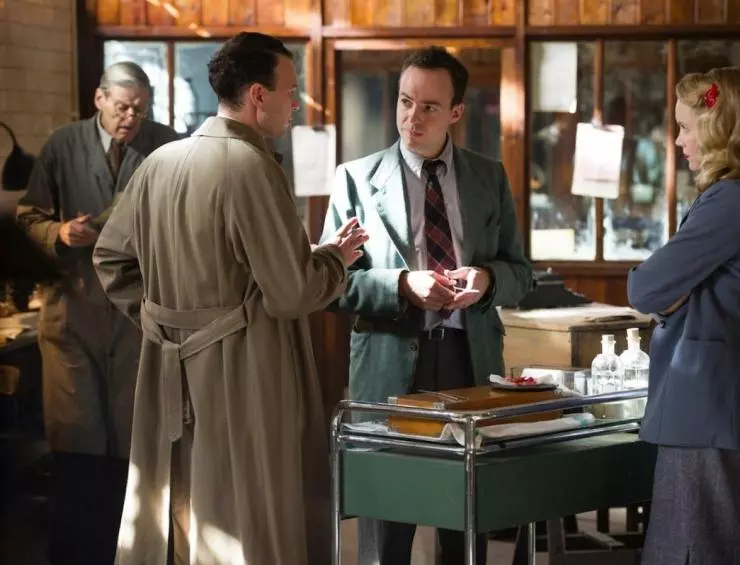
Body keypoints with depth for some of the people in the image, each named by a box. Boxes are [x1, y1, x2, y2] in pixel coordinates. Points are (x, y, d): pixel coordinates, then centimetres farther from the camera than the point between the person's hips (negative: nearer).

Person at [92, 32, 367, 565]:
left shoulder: (160, 162, 5)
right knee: (247, 521, 0)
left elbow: (110, 256, 14)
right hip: (242, 377, -7)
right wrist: (336, 259, 1)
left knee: (173, 516, 16)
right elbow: (289, 291, -17)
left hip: (171, 373, 8)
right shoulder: (251, 165, -17)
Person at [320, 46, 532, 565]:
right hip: (391, 365, -2)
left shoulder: (489, 177, 9)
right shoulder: (358, 178, 1)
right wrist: (402, 284, -18)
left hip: (470, 359, 2)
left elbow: (521, 274, 12)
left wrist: (488, 278, -11)